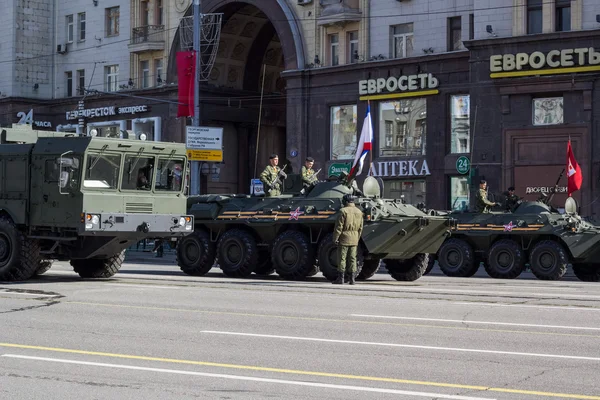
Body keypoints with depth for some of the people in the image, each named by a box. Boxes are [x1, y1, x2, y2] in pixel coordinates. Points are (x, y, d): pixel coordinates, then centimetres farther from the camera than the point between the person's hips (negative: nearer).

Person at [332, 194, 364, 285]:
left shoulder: (343, 211, -11)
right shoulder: (359, 212, 9)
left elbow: (339, 226, -13)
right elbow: (360, 228, 12)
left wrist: (335, 238, -8)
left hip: (344, 238, -6)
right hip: (354, 239, 6)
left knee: (342, 258, -1)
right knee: (352, 258, 7)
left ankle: (341, 278, -1)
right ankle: (352, 279, 6)